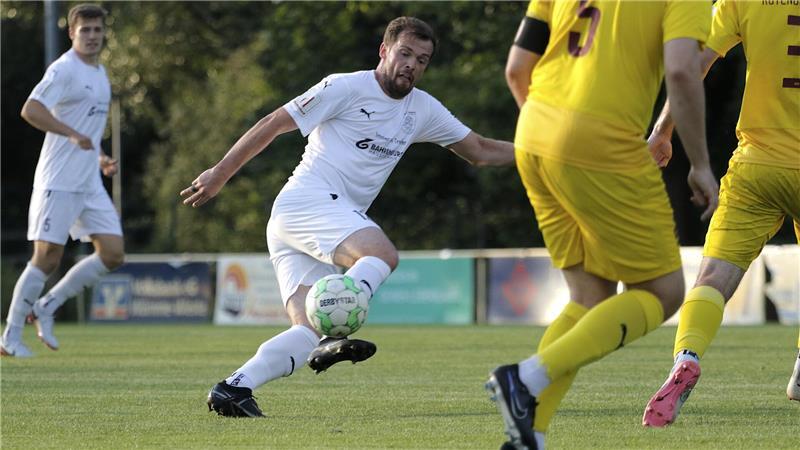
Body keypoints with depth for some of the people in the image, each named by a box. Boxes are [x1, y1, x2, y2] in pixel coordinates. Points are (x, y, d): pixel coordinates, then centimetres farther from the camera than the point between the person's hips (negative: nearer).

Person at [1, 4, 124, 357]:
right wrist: (72, 134, -32)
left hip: (90, 184, 8)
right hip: (58, 182, -8)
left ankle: (47, 306, 11)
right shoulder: (64, 70, -11)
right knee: (47, 258, -7)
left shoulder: (100, 73, 17)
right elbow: (31, 110, -23)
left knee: (113, 254, 0)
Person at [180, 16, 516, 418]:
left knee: (308, 331, -11)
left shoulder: (423, 110, 17)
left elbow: (479, 151, 24)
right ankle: (333, 337, -46)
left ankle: (234, 388, -17)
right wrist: (220, 174, -3)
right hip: (307, 199, -8)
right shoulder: (346, 88, -4)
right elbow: (274, 123, -2)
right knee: (382, 253, -33)